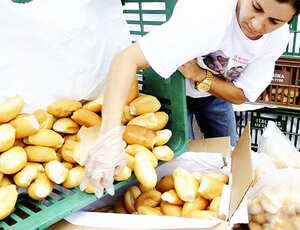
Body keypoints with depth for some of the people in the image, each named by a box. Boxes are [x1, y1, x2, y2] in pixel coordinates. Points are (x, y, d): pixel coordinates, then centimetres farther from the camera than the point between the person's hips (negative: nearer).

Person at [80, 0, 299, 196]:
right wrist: (110, 136, -60)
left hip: (217, 91, 5)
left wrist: (200, 75, -35)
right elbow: (127, 59, -49)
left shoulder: (278, 36, -22)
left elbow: (241, 96, -16)